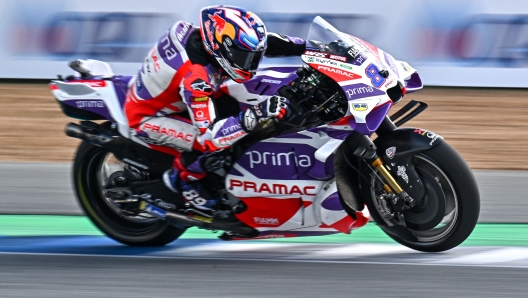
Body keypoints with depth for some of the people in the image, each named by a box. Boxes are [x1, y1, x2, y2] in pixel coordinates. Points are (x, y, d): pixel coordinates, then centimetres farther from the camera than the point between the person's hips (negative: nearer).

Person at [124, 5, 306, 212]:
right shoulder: (194, 76, -38)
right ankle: (181, 178, 0)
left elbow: (264, 43, 1)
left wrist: (308, 47, -8)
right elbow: (208, 136, -41)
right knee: (212, 146, -30)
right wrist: (255, 116, -50)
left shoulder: (215, 40, -14)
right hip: (146, 118, -9)